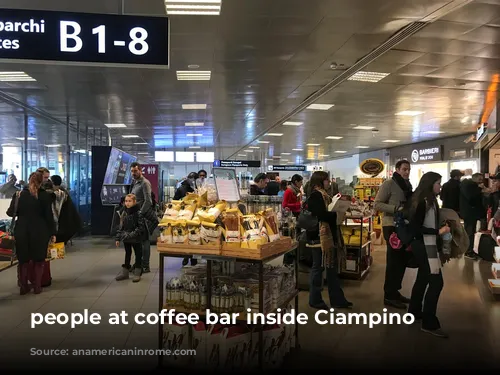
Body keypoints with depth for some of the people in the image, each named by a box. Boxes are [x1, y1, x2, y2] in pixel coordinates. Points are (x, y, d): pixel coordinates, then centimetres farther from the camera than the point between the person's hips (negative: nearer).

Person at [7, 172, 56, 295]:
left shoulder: (19, 194, 1)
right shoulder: (44, 195, -6)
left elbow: (11, 213, 7)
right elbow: (49, 216, -6)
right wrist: (52, 233, 0)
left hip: (22, 231, 2)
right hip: (39, 232, -2)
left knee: (23, 259, 13)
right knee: (39, 260, 10)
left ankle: (23, 287, 17)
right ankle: (37, 287, 12)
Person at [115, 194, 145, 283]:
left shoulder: (138, 213, -14)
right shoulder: (124, 213, 5)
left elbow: (141, 227, -16)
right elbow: (121, 226, 9)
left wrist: (132, 234, -25)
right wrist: (118, 238, 7)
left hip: (136, 239, -5)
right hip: (126, 239, 6)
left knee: (138, 255, 7)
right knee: (127, 254, 16)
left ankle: (137, 273, 17)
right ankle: (125, 272, 26)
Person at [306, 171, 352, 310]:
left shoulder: (323, 195, 17)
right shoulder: (315, 196, -14)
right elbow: (321, 215, -24)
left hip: (328, 236, 10)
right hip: (319, 237, -10)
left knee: (332, 267, 12)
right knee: (318, 267, -1)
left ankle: (337, 299, 19)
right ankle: (315, 300, 11)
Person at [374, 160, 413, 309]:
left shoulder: (407, 185, 14)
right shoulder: (389, 184, -10)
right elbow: (377, 204, -17)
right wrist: (396, 209, -25)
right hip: (392, 226, -8)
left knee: (403, 259, 13)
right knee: (394, 260, -5)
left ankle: (394, 291, 26)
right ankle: (389, 296, 5)